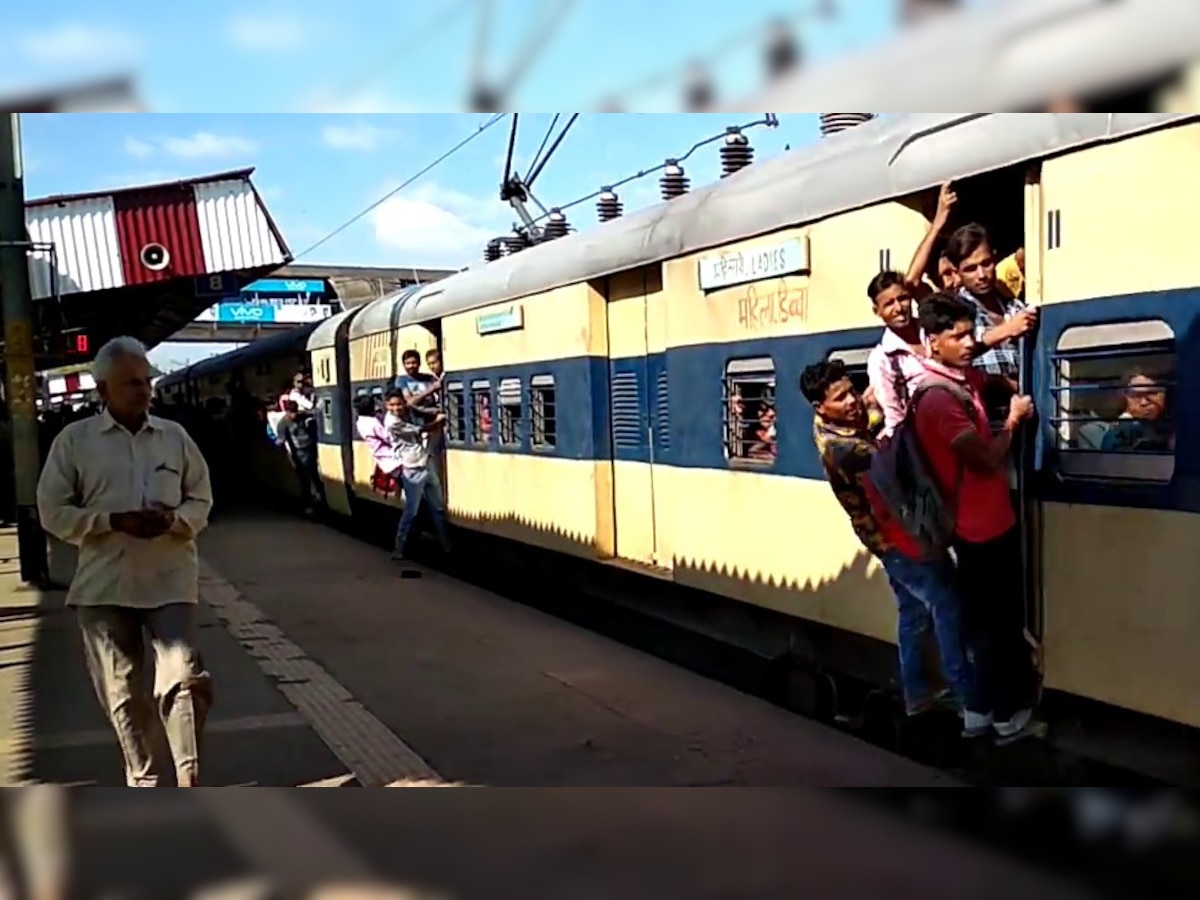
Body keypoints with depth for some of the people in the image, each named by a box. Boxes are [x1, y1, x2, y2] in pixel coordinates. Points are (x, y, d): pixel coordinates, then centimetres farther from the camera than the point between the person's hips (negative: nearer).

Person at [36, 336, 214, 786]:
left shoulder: (175, 436, 7)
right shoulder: (74, 439, 1)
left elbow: (201, 499, 11)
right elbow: (53, 512, -1)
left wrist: (174, 519, -11)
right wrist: (114, 521, -15)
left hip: (170, 580, 1)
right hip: (105, 584, 0)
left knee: (183, 678, -9)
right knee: (122, 691, 9)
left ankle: (189, 782, 0)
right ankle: (141, 781, 26)